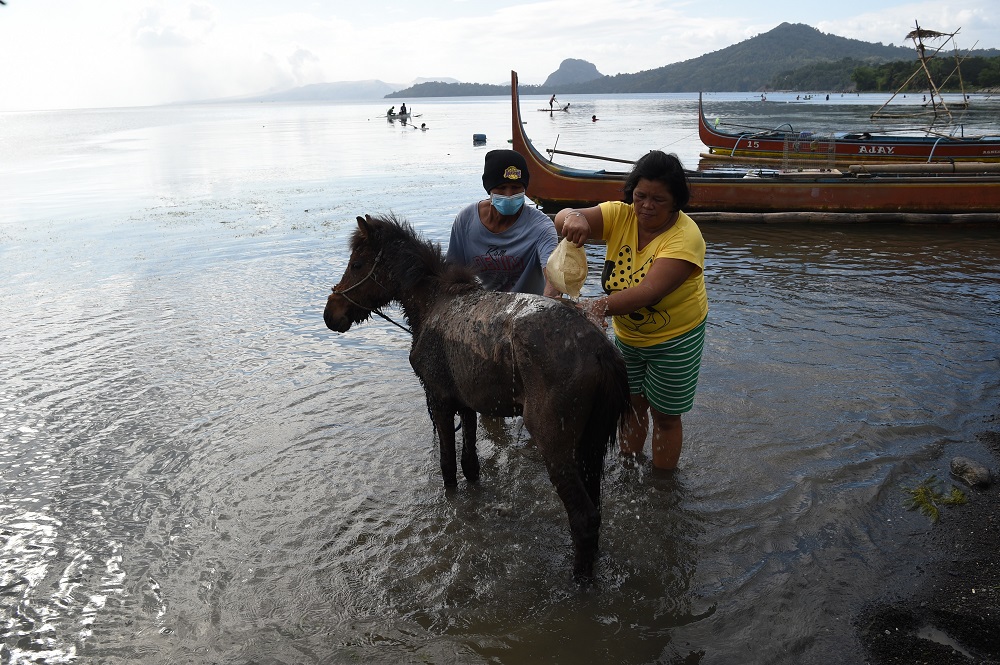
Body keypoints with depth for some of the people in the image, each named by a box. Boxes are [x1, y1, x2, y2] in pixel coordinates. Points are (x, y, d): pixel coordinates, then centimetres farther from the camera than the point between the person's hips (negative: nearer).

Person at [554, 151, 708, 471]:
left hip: (675, 338, -4)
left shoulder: (685, 236, -28)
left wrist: (601, 306, -54)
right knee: (632, 405, 18)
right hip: (627, 334, 5)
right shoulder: (619, 216, -14)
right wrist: (573, 217, -50)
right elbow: (561, 219, -25)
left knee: (665, 415, 9)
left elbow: (649, 291, -40)